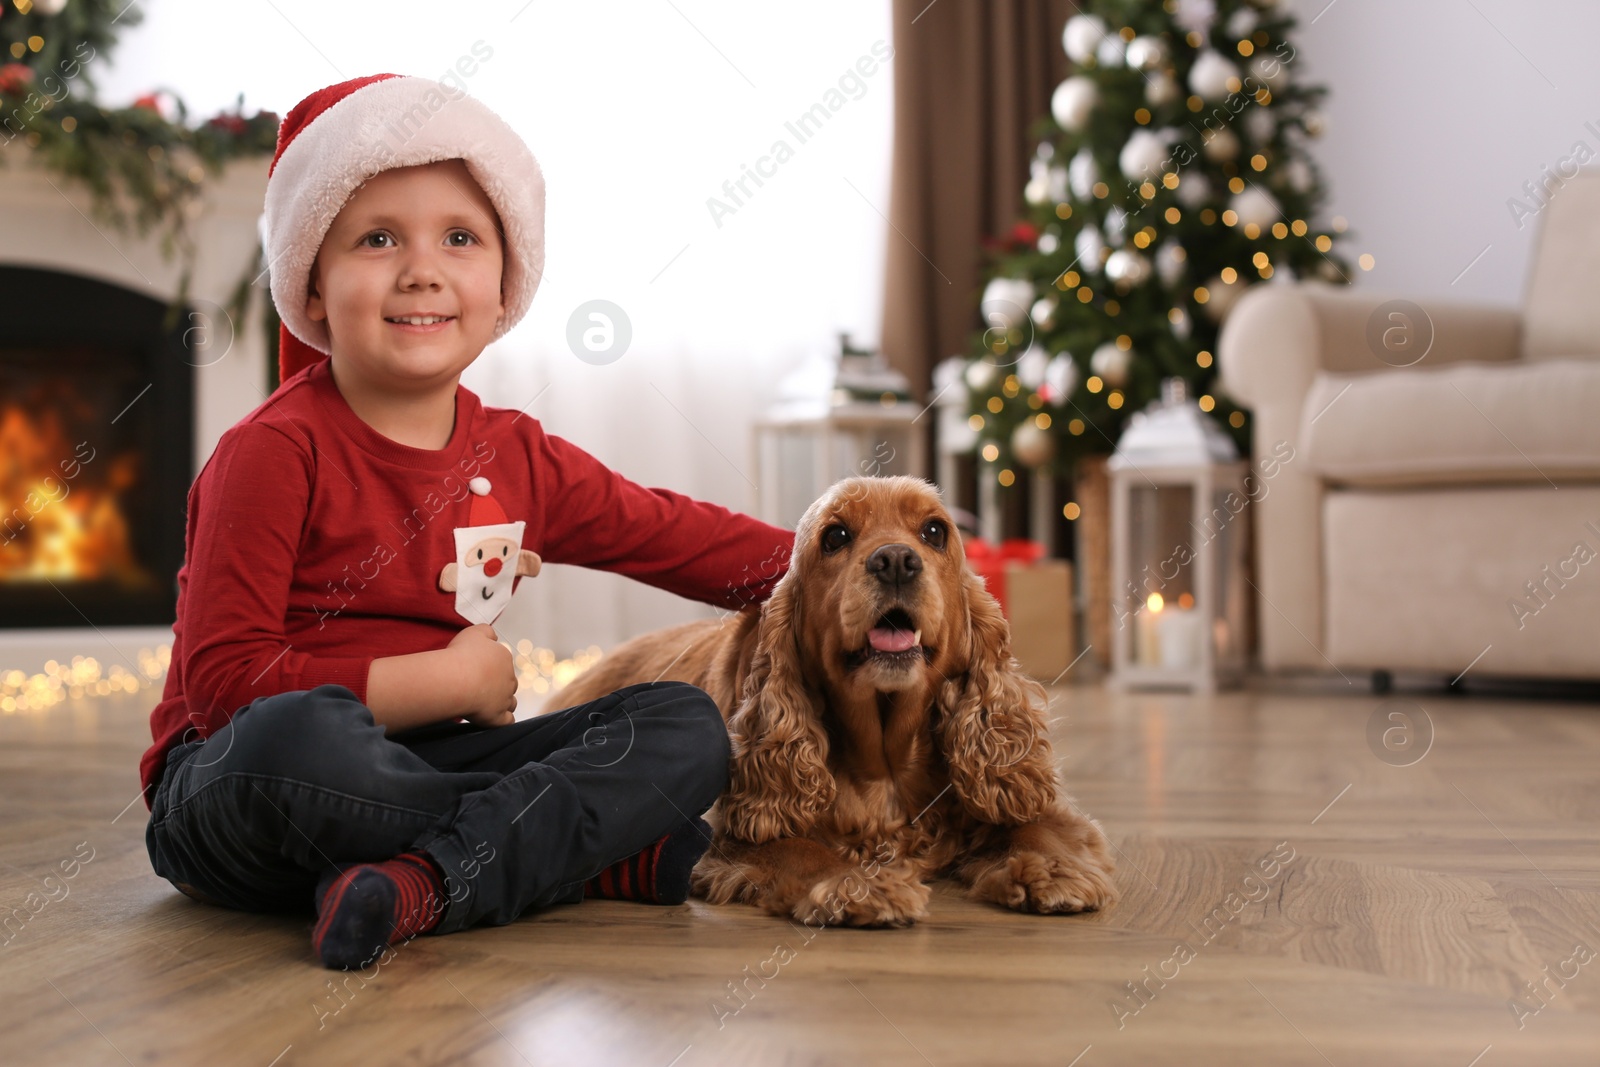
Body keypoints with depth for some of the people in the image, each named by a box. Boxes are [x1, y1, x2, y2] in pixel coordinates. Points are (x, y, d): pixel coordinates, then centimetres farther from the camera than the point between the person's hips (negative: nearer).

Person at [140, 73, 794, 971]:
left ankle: (431, 882, -30)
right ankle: (598, 852, -21)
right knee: (302, 733, -42)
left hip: (426, 762, 6)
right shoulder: (276, 453, -12)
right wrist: (445, 681, -16)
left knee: (687, 725, -7)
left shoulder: (518, 458, 8)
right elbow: (221, 678, -18)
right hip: (230, 788, -6)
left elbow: (673, 534, 20)